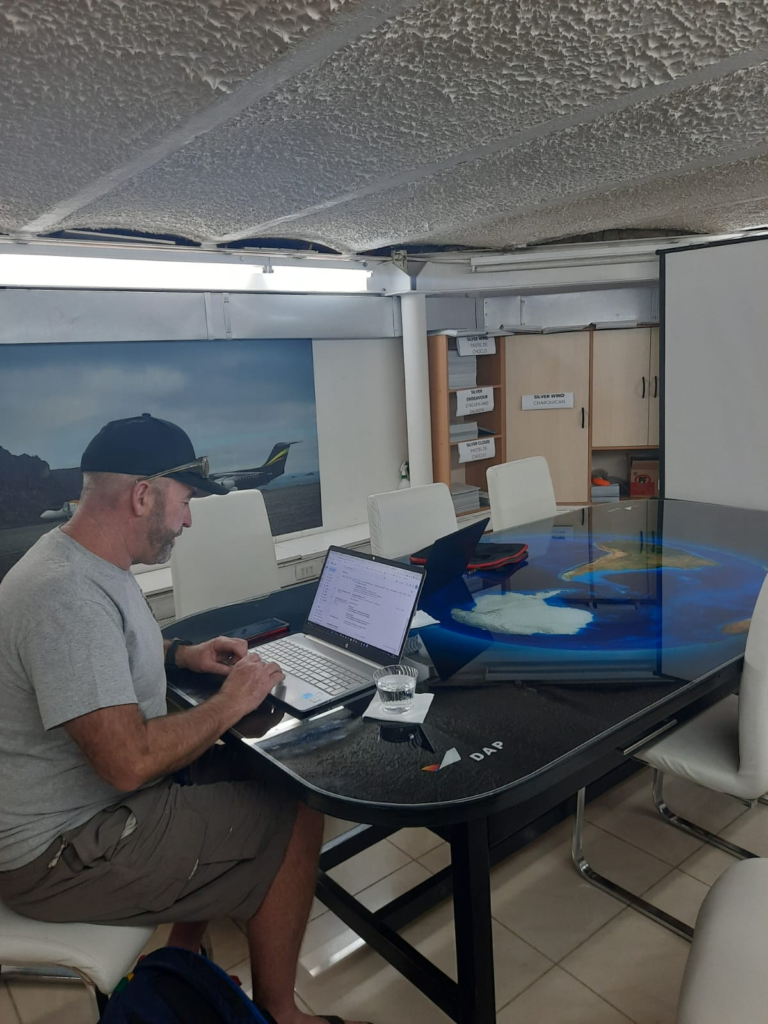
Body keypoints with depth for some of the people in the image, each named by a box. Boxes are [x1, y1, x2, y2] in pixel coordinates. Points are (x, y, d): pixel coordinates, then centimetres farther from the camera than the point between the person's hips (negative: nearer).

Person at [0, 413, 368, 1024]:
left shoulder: (84, 561, 1)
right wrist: (231, 703, -18)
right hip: (57, 856, -10)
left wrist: (179, 654, 7)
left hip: (84, 800, 10)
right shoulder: (69, 597, -30)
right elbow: (130, 762, -33)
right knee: (296, 822, -7)